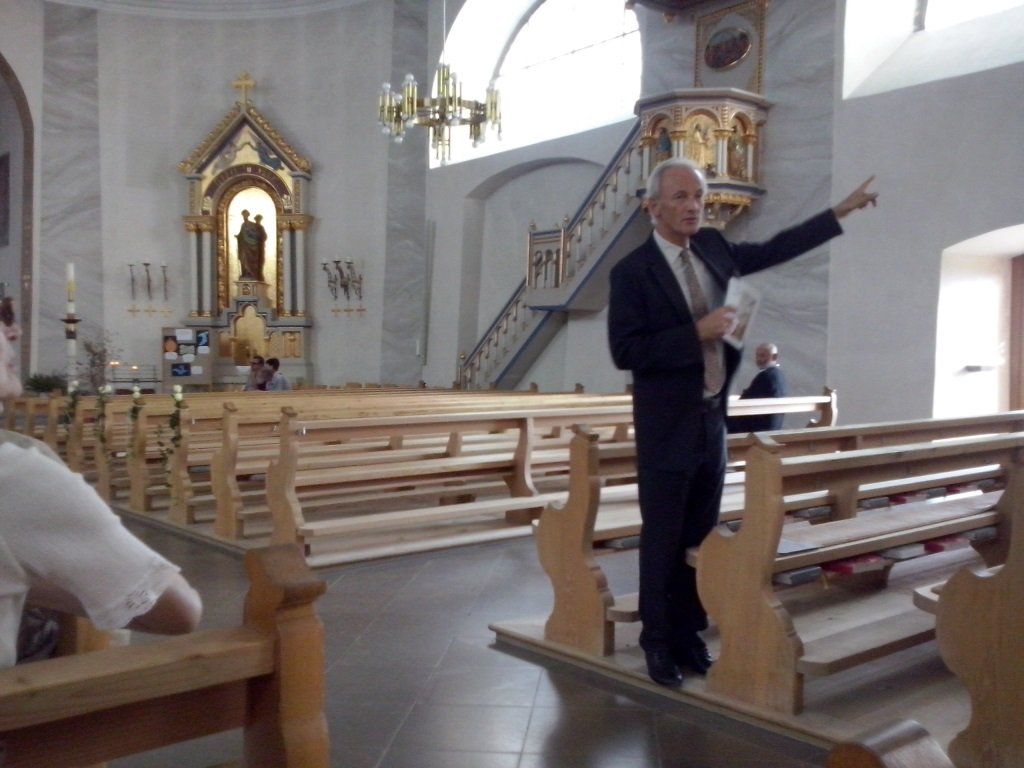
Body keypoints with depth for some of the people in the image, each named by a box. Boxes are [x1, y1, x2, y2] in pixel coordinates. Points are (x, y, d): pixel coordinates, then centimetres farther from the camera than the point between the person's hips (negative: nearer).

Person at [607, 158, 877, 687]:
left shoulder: (713, 248, 7)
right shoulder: (633, 272, -12)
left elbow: (775, 250, 20)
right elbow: (625, 351, -18)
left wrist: (840, 211, 22)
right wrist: (697, 332, -21)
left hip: (714, 421, 6)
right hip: (667, 429, -6)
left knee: (700, 537, 12)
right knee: (662, 541, 4)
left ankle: (689, 634, 24)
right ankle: (657, 642, 18)